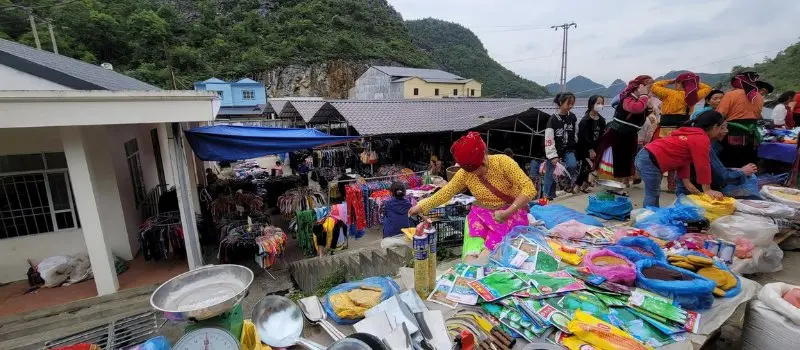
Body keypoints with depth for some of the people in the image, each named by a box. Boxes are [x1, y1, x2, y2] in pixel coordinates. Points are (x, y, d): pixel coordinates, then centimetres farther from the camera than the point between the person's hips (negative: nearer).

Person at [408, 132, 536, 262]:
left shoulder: (502, 162, -18)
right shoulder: (465, 173, -6)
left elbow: (529, 189, -20)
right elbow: (445, 193, 6)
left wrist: (508, 212, -28)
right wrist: (421, 207, 7)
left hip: (510, 215, -3)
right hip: (480, 216, 4)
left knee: (485, 259, -21)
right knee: (470, 260, -18)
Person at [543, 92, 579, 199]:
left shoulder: (573, 117, 0)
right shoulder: (553, 119, -15)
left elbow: (576, 134, 11)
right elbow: (549, 140, -17)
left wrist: (575, 148, 12)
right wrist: (553, 156, -19)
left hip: (568, 149, 4)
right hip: (555, 151, -3)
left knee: (572, 165, -23)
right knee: (551, 175, 1)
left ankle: (568, 184, 2)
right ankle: (548, 196, 15)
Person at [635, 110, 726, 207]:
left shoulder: (691, 133, 23)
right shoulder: (702, 139, -7)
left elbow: (683, 159, 20)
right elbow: (702, 166, -7)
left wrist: (686, 181, 14)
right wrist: (707, 190, 0)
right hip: (651, 161, -10)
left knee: (653, 194, 16)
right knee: (653, 195, -4)